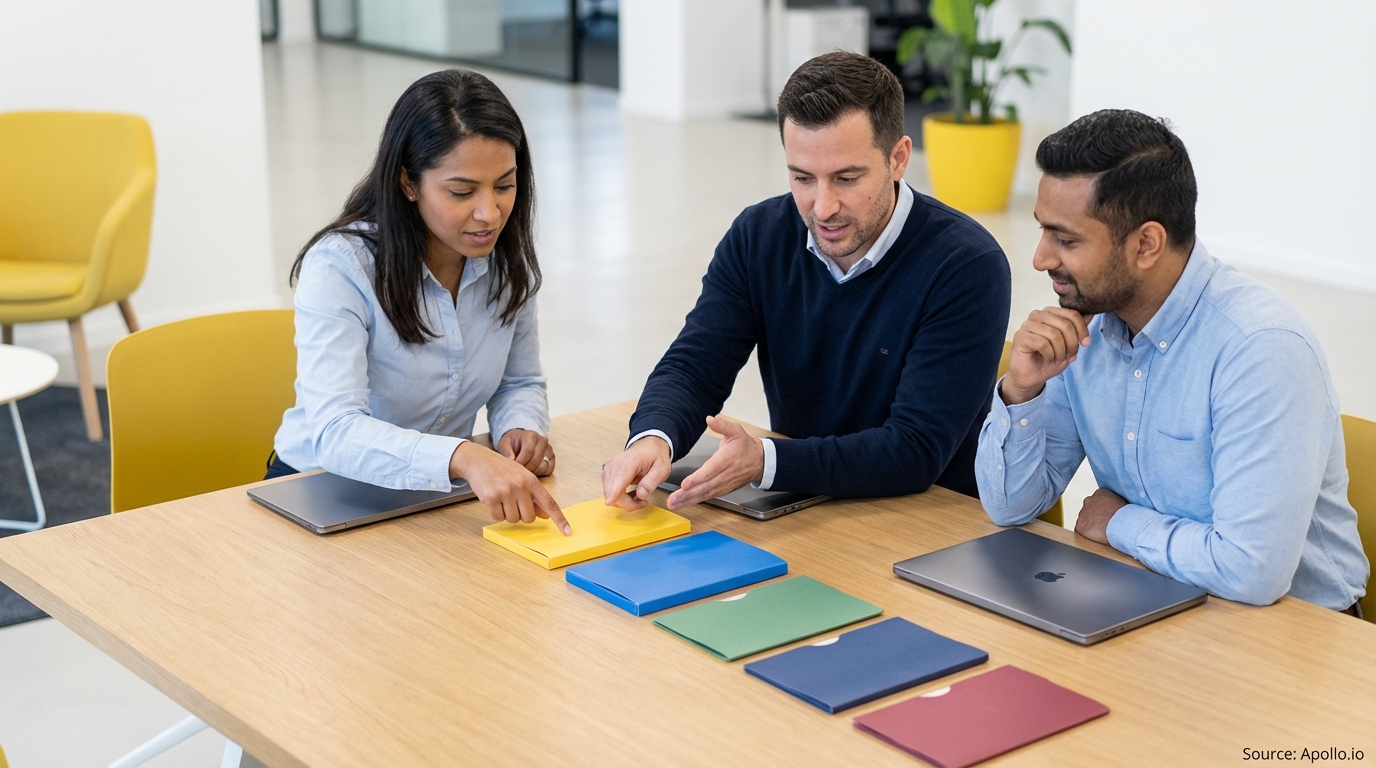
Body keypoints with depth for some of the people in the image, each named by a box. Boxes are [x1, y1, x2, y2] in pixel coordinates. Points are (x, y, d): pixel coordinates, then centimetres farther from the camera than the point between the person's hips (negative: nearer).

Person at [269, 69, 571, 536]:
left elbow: (520, 383, 12)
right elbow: (335, 433, -36)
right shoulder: (339, 268, -23)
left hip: (440, 492, 5)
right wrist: (462, 457, -53)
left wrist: (521, 427, -13)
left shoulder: (509, 258, -4)